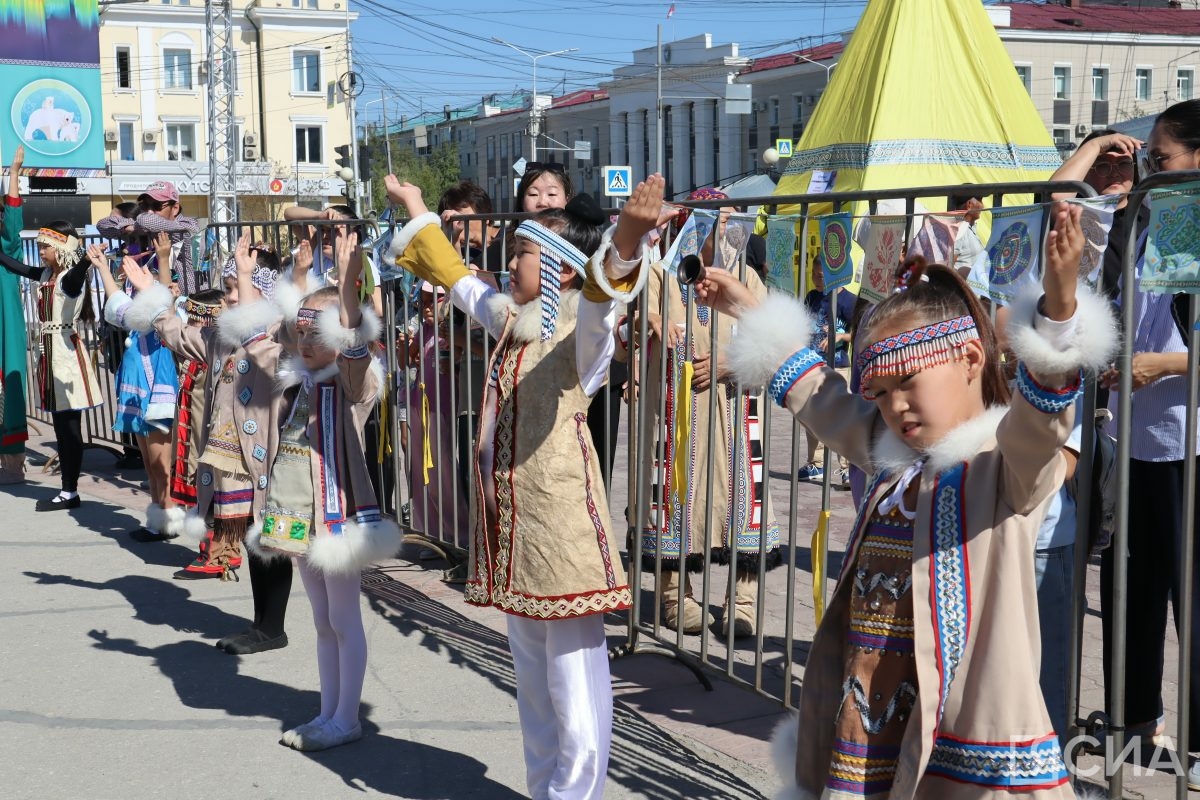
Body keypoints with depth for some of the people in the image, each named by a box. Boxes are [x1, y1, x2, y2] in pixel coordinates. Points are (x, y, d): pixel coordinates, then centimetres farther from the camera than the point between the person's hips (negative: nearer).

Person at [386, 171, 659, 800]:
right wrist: (415, 208, 38)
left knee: (574, 674, -3)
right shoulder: (512, 320, 13)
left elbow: (602, 298, -34)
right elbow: (455, 276, 29)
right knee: (531, 671, 18)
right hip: (510, 518, 9)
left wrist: (625, 238, -55)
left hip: (560, 521, -9)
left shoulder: (581, 330, -11)